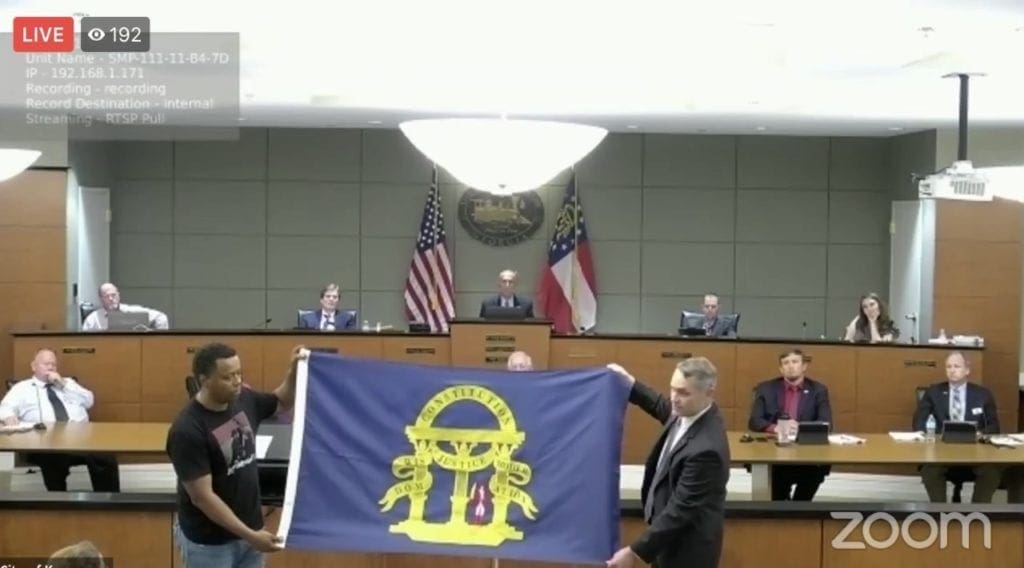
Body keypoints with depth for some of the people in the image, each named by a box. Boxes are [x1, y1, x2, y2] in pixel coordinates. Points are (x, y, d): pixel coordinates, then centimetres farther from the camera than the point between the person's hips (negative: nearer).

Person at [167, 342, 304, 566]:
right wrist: (250, 535, -27)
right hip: (208, 540, -7)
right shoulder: (187, 430, -26)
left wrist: (295, 370, -5)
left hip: (248, 529, 7)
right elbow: (202, 496, -25)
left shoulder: (243, 400, -5)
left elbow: (281, 401, 16)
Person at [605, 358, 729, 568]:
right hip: (670, 535, 9)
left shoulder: (706, 448, -33)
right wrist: (630, 383, 14)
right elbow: (663, 407, 21)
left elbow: (680, 509, -29)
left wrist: (635, 551, -24)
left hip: (688, 547, -9)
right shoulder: (687, 412, -6)